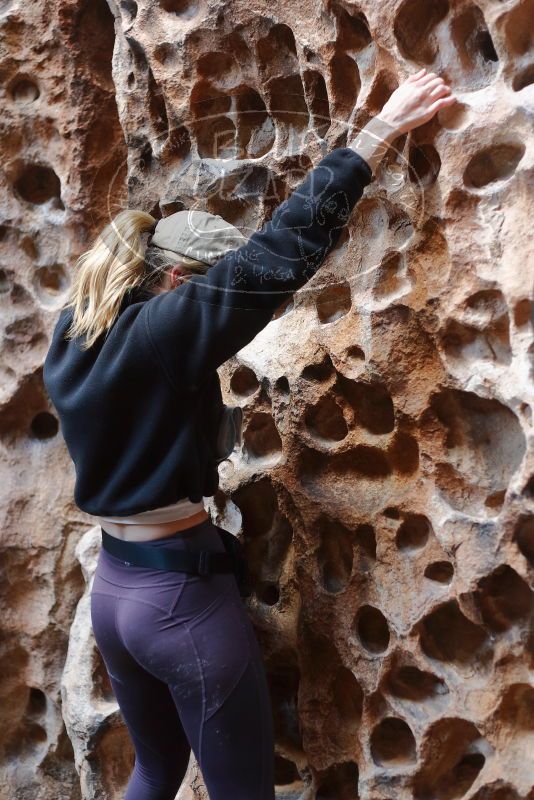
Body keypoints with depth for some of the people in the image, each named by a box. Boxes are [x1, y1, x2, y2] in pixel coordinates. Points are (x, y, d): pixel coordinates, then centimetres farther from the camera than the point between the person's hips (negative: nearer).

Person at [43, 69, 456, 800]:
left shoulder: (72, 336, 1)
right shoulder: (162, 333, -20)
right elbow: (280, 249, -24)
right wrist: (382, 129, -19)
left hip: (113, 589, 8)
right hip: (184, 598, -8)